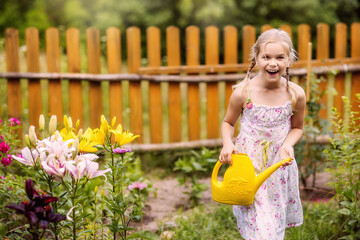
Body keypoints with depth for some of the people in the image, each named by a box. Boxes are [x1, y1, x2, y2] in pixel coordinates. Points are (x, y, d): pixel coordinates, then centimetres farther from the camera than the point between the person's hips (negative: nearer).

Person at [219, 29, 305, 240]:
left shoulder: (296, 94, -10)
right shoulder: (243, 92, -15)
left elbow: (297, 127, 7)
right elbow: (228, 122, 2)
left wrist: (288, 144, -13)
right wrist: (227, 144, -17)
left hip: (280, 165, 2)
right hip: (248, 165, -2)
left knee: (276, 222, 18)